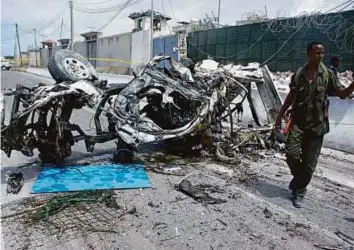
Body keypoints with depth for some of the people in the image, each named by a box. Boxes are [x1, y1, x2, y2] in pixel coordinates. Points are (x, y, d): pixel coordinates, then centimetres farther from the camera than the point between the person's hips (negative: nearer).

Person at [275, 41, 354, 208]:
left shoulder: (327, 74, 1)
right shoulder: (298, 74, 4)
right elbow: (290, 96, 12)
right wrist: (280, 116, 11)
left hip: (317, 125, 0)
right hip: (298, 122, 1)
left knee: (309, 163, 3)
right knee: (291, 153, -13)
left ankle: (299, 191, 22)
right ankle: (299, 178, 19)